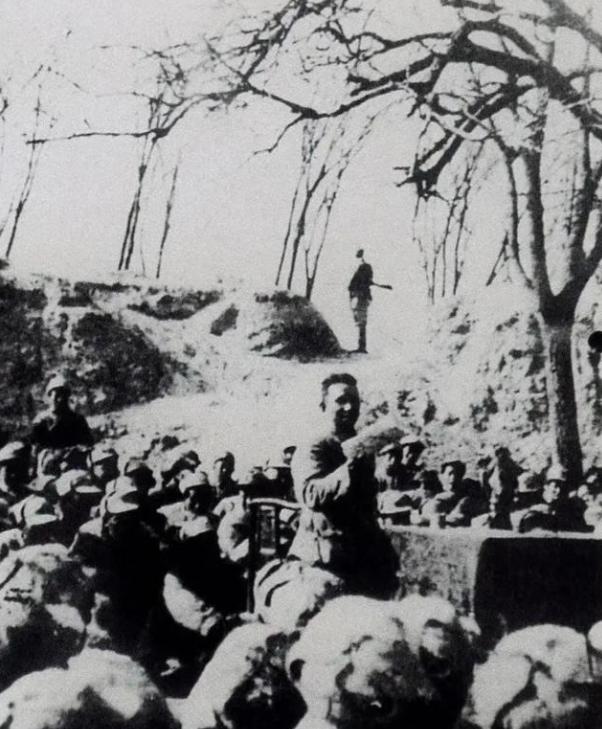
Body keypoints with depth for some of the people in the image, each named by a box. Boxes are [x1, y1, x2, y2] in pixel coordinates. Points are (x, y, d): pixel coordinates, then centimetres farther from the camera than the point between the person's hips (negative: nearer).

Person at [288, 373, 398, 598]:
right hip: (327, 558, -7)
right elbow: (311, 495, -27)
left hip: (364, 554, 7)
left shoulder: (363, 450, 17)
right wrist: (348, 465, -35)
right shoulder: (312, 450, -7)